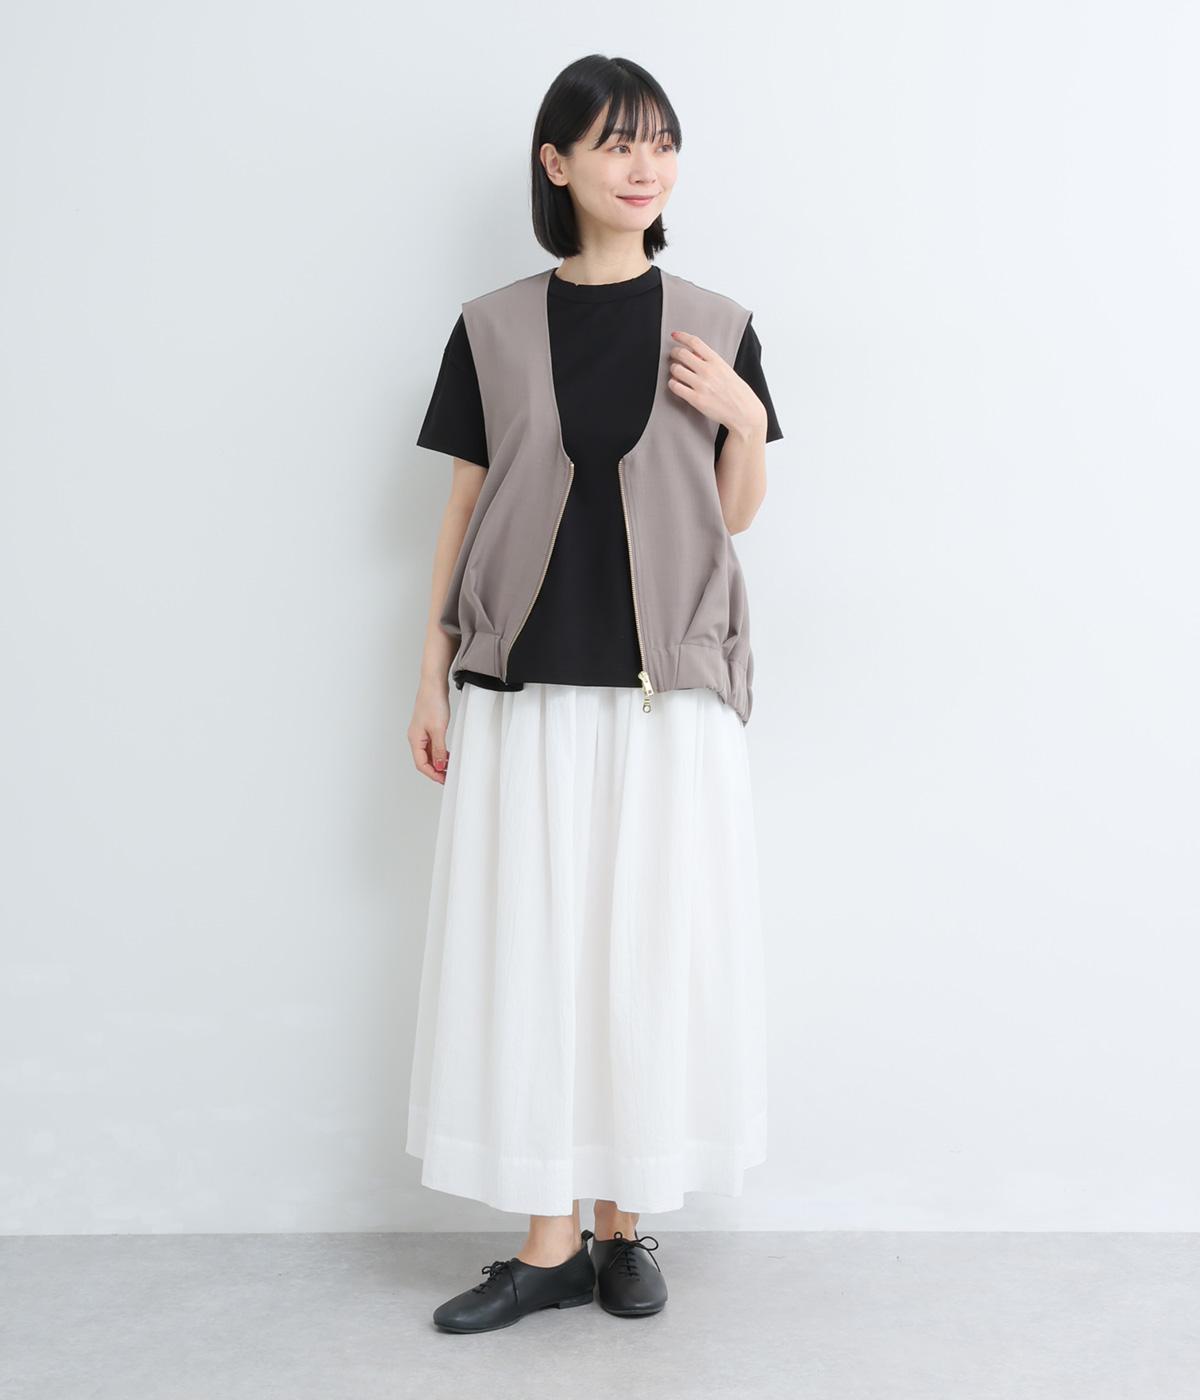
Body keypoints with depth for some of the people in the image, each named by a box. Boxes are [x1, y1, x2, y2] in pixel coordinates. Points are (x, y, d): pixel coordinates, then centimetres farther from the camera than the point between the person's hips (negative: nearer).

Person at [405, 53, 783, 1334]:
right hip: (524, 687, 0)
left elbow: (735, 515, 12)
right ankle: (549, 1242, 15)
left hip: (670, 688, 0)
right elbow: (465, 509, 8)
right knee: (526, 952, 2)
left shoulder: (715, 327, 6)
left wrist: (742, 418, -7)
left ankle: (623, 1219, 21)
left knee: (652, 951, 4)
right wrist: (431, 675, 6)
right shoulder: (493, 329, 5)